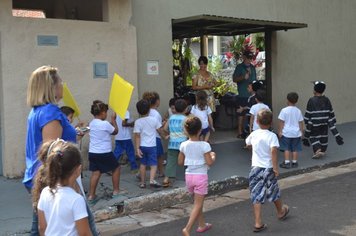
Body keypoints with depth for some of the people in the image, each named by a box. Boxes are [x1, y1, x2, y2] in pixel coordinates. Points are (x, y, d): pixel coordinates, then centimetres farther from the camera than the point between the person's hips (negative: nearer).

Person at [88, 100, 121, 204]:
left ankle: (91, 196, 2)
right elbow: (115, 131, 1)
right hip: (105, 153, -6)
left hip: (92, 153, 6)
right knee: (116, 168, 14)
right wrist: (113, 119, 8)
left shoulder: (91, 123, 8)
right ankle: (116, 191, 20)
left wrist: (111, 122, 15)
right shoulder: (105, 124, -15)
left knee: (96, 173, 7)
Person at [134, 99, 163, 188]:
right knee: (153, 164, 2)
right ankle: (152, 180, -18)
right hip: (152, 145, -1)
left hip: (142, 146, 1)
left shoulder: (138, 122, -8)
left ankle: (142, 182, 19)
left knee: (143, 164, 14)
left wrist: (137, 148, -9)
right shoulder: (154, 120, -5)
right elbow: (159, 130, 6)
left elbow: (137, 136, -10)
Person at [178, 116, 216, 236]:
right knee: (198, 204, 0)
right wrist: (213, 156, 5)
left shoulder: (184, 145, -3)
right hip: (201, 176, -5)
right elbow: (209, 163, -14)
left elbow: (180, 162, 4)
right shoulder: (204, 145, -15)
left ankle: (202, 224, 34)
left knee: (198, 202, 21)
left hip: (189, 176, 5)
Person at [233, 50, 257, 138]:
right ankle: (240, 132, 0)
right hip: (242, 95, -6)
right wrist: (243, 77, -22)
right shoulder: (239, 67, -2)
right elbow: (234, 79, -8)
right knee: (241, 114, -4)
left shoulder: (252, 67, 16)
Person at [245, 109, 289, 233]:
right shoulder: (272, 136, -13)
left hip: (255, 168, 2)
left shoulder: (253, 134, -1)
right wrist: (276, 167, -21)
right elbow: (273, 151, -25)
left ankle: (258, 223, 1)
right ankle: (281, 212, 46)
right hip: (268, 169, -2)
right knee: (274, 192, 20)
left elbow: (248, 143, 20)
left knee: (256, 196, 4)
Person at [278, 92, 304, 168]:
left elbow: (281, 122, -11)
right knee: (295, 149, 10)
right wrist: (301, 131, 15)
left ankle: (287, 163, 3)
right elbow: (301, 122, 6)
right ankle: (294, 163, 16)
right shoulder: (298, 111, 1)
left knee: (287, 149, 4)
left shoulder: (284, 110, -11)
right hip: (296, 133, 3)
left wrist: (280, 131, -3)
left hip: (286, 133, -3)